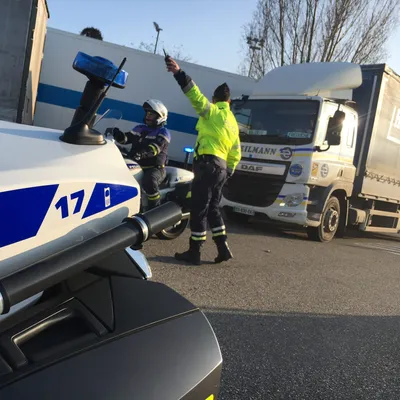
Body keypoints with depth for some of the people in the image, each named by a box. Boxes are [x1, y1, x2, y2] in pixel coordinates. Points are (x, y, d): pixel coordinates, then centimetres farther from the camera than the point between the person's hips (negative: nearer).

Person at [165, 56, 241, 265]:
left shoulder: (213, 112, -3)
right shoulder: (233, 122, 20)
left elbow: (196, 95, -18)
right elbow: (236, 154, 19)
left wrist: (179, 73, -23)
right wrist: (227, 172, 25)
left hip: (208, 164, -8)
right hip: (221, 167, 8)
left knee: (199, 210, -3)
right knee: (212, 208, 17)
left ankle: (194, 252, 1)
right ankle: (223, 248, 15)